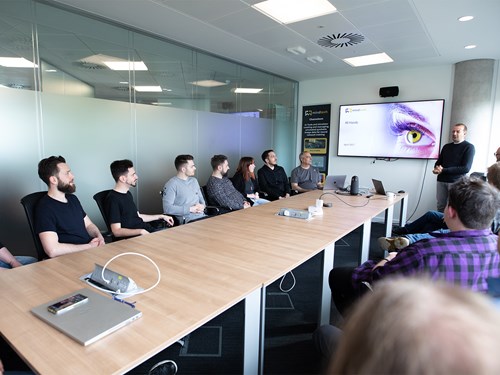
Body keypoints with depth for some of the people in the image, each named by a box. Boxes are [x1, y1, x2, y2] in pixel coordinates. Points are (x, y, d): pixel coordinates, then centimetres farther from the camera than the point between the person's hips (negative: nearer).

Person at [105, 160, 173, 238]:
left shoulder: (127, 193, 17)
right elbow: (117, 231, -18)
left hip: (149, 229, 9)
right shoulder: (113, 199, -12)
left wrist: (161, 216, 24)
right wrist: (141, 231, -27)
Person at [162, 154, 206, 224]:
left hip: (202, 216, 7)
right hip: (187, 220, -7)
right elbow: (167, 208, -13)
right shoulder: (171, 184, -5)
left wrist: (202, 206, 1)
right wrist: (190, 209, -14)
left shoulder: (194, 180, 19)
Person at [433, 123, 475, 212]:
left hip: (456, 182, -5)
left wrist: (443, 170, -14)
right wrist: (436, 168, -7)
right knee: (440, 206, 4)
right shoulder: (446, 146, 16)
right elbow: (438, 162, 19)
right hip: (441, 180, 5)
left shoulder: (469, 147, -1)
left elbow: (466, 168, -11)